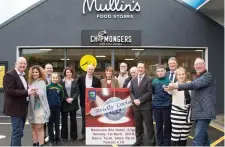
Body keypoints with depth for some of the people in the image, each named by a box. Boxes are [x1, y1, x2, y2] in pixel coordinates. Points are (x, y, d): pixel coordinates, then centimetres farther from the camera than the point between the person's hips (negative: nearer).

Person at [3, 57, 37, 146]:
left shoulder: (24, 76, 15)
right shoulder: (9, 75, -12)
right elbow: (10, 91, -23)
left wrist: (30, 91, 0)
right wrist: (27, 92, -25)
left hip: (22, 108, 9)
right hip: (15, 108, -9)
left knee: (17, 131, 17)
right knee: (18, 132, -7)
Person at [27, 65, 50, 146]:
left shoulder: (42, 82, -4)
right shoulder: (31, 82, 13)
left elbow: (42, 93, -19)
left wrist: (36, 93, -37)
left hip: (40, 107, -6)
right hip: (31, 107, 6)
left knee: (39, 127, -5)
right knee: (34, 127, 12)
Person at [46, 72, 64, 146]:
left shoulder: (60, 87, -1)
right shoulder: (48, 87, -6)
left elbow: (61, 97, 7)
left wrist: (59, 103, 1)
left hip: (57, 107, 1)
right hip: (49, 107, -1)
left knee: (57, 124, 11)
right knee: (50, 124, 6)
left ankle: (57, 139, 22)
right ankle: (51, 139, 17)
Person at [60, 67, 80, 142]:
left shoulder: (75, 81, 6)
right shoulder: (62, 81, 1)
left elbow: (77, 91, 1)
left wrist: (72, 98, -12)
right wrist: (66, 99, -13)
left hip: (73, 103, 1)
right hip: (64, 103, -1)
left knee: (73, 119, 7)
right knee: (64, 120, 3)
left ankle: (73, 136, 18)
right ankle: (64, 136, 13)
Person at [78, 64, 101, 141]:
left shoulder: (97, 80, 0)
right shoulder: (81, 79, 2)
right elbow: (79, 89, 3)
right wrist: (81, 98, -5)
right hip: (84, 101, 1)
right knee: (84, 118, 9)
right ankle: (83, 134, 18)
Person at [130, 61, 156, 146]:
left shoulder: (149, 80, -4)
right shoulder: (133, 80, 13)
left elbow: (150, 93, -12)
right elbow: (131, 92, 11)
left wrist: (140, 100, -16)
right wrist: (134, 100, -8)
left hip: (146, 106, -5)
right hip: (136, 106, 5)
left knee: (149, 125, 2)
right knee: (138, 125, 14)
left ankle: (152, 142, 14)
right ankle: (139, 141, 28)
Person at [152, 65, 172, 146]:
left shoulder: (169, 80, -6)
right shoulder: (154, 81, 5)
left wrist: (168, 90, -19)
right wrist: (156, 98, 7)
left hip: (166, 106, -3)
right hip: (156, 106, 3)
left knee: (167, 126, 7)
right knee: (159, 126, 13)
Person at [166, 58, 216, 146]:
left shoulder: (208, 75, -8)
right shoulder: (198, 78, 22)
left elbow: (194, 85, -22)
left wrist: (176, 86, -26)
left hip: (204, 111, -10)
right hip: (198, 111, 10)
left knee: (197, 140, -15)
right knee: (203, 137, 17)